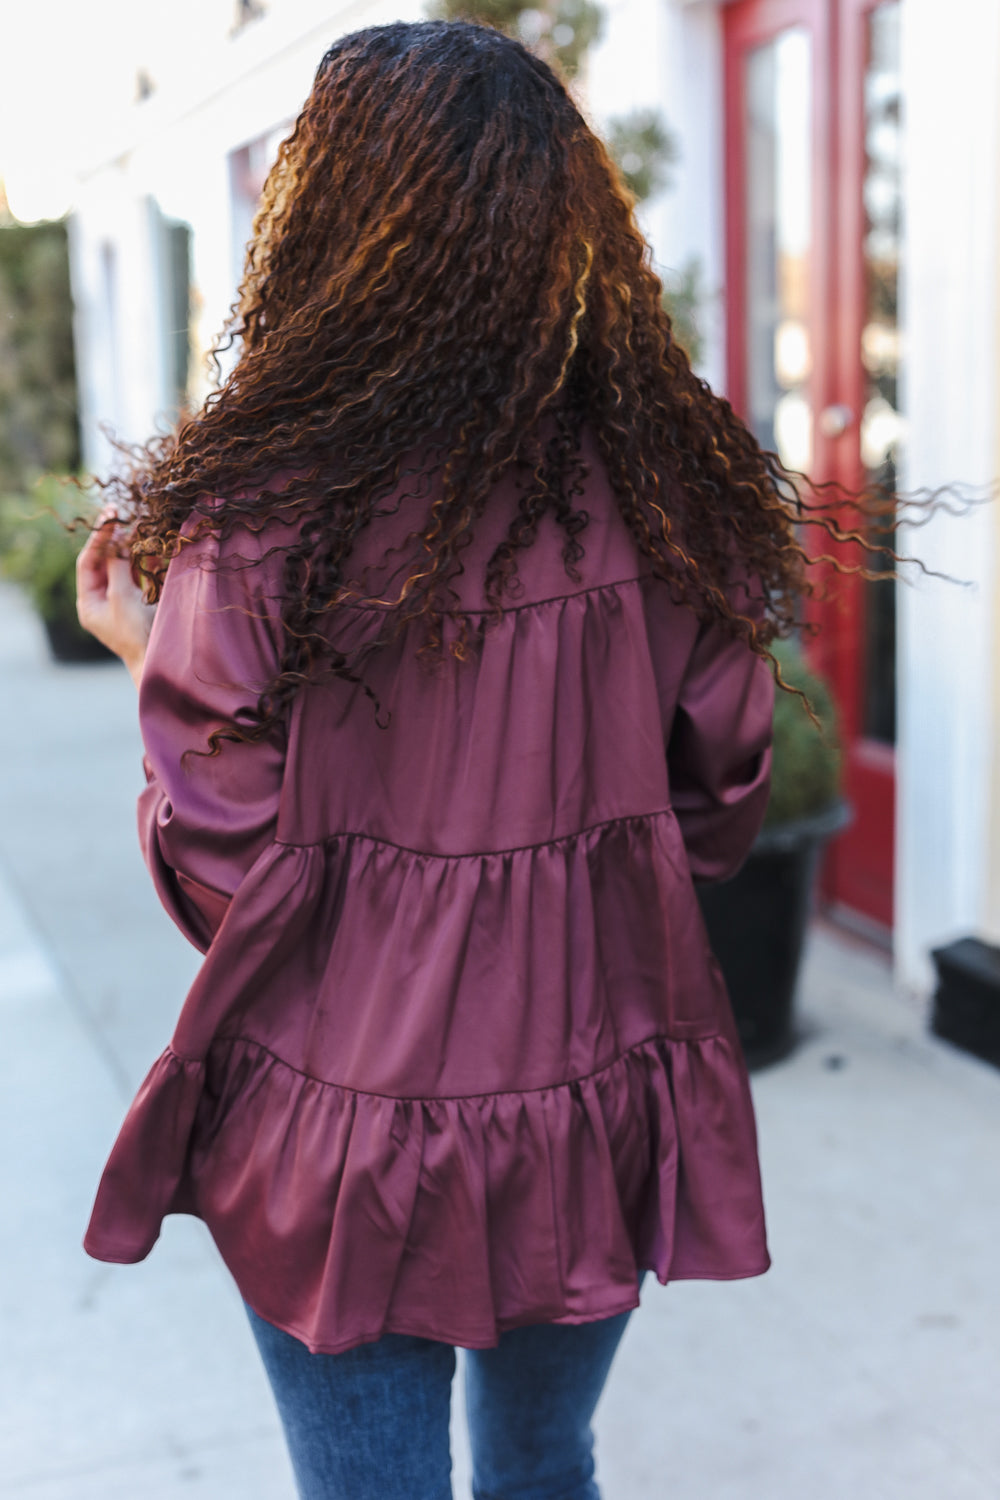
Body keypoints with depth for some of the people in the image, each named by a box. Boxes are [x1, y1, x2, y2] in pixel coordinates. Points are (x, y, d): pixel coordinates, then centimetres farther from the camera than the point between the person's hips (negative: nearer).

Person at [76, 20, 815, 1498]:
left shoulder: (259, 510, -19)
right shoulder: (673, 489, -7)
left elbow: (221, 878, -13)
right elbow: (718, 819, 2)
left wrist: (144, 650, 1)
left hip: (349, 1140, -3)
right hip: (603, 1118, 4)